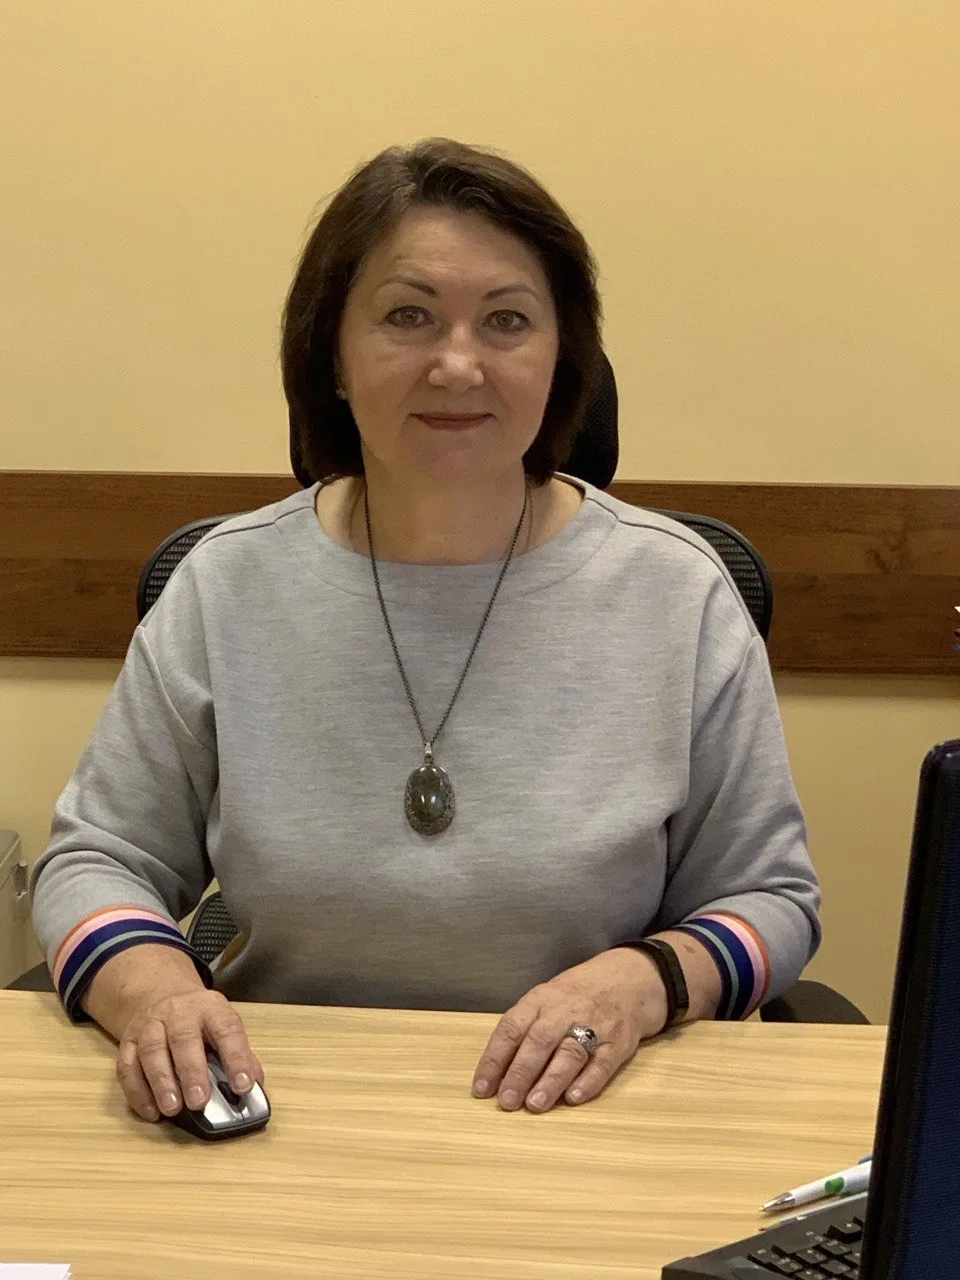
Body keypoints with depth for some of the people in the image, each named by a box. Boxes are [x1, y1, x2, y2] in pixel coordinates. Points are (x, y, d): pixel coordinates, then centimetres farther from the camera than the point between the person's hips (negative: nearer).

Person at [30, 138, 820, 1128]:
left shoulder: (679, 592, 3)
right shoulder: (227, 584, 5)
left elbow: (771, 897, 8)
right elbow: (98, 858, 11)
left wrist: (646, 981, -14)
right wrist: (150, 987, -12)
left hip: (584, 1125, 0)